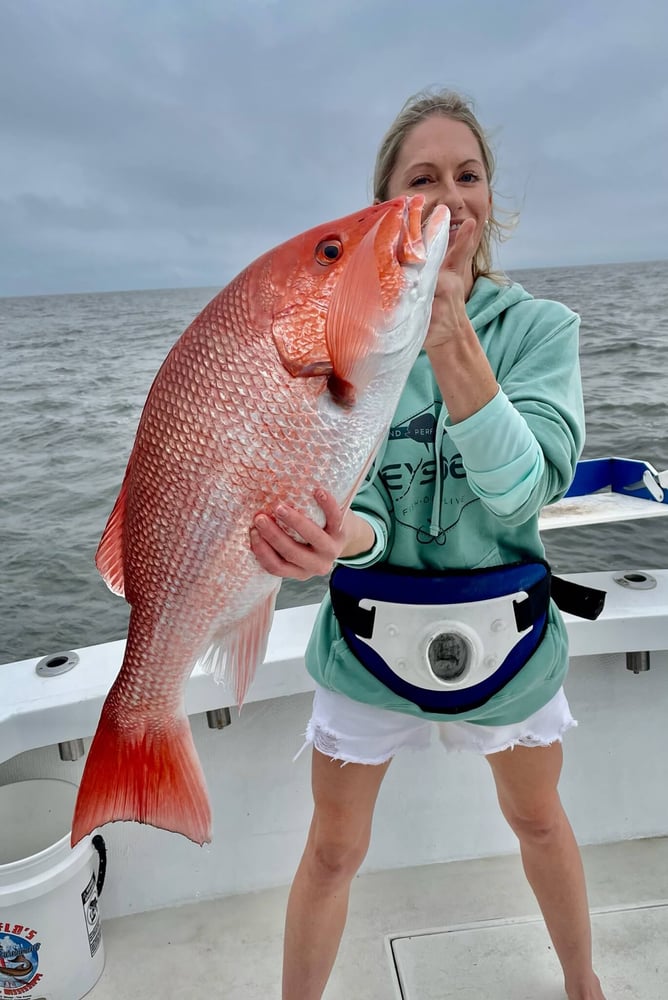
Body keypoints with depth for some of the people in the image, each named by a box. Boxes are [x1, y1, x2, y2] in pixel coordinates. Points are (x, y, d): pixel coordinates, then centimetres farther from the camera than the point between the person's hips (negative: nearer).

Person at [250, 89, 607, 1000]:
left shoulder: (539, 326, -9)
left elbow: (527, 487, -23)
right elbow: (346, 495, -14)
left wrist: (451, 339, -34)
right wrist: (347, 535, -38)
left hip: (505, 632, 1)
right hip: (372, 637, -1)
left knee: (539, 821, 25)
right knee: (334, 852, 14)